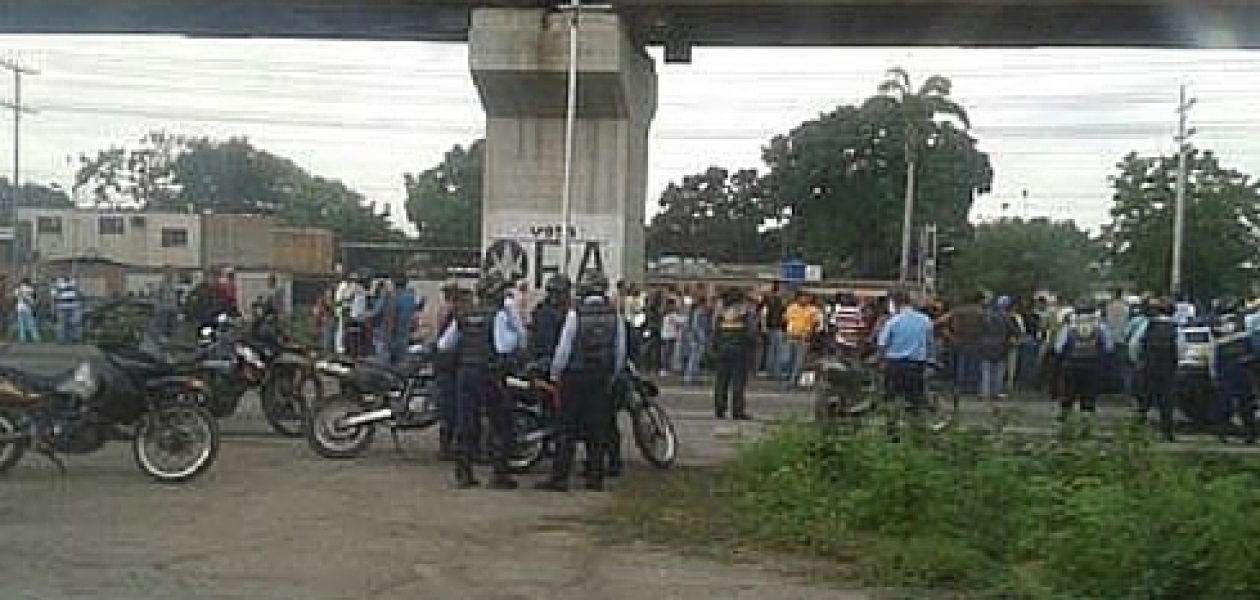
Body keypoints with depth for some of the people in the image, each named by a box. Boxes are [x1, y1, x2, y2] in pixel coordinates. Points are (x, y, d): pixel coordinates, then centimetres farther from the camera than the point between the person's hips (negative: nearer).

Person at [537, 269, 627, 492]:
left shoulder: (576, 313, -10)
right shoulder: (614, 315, 2)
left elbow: (564, 347, -7)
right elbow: (620, 351, 7)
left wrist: (555, 373, 5)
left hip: (576, 376, -3)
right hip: (603, 379, 4)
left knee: (568, 430, 0)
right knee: (599, 430, 8)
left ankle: (560, 477, 0)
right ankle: (596, 478, 10)